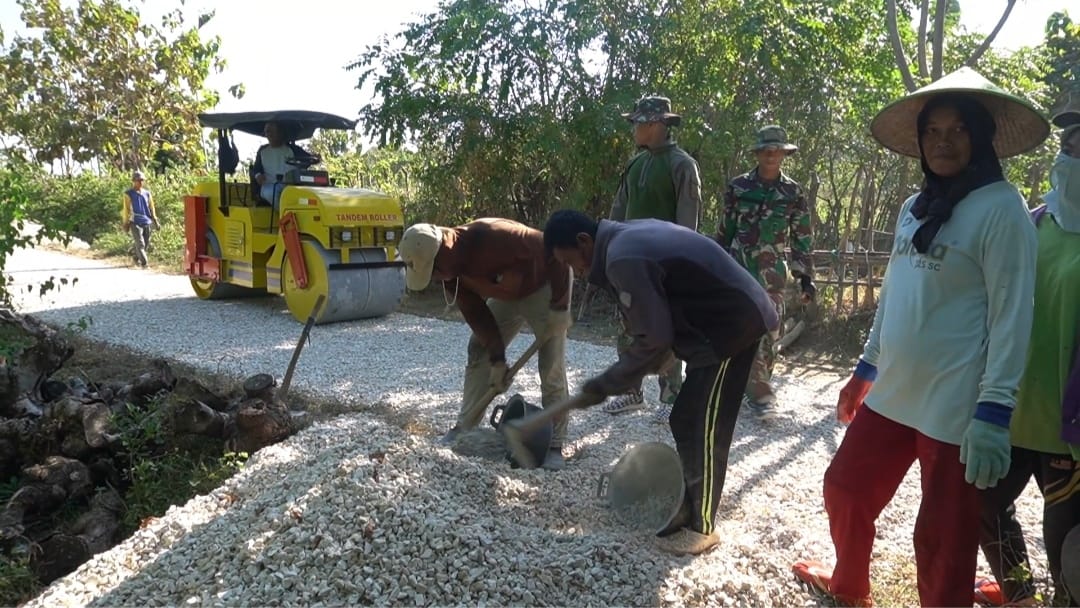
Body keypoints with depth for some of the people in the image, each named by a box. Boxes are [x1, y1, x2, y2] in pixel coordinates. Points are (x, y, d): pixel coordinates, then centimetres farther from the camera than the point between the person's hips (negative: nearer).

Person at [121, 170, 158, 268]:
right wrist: (126, 223, -2)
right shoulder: (128, 194, -1)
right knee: (140, 244, -12)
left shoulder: (147, 193, 12)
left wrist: (155, 221, 10)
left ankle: (136, 258, 31)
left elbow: (151, 208, 15)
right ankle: (144, 263, -14)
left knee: (146, 244, 10)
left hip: (146, 222, 5)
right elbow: (126, 209, -1)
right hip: (135, 222, -5)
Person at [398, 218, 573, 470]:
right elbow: (475, 313, -7)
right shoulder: (452, 267, -15)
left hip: (545, 284, -7)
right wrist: (497, 359, -10)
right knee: (479, 351, 6)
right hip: (508, 293, 7)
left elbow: (555, 255, -30)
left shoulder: (490, 237, -39)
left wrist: (560, 304, -25)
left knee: (551, 367, -10)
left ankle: (555, 444, -2)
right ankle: (465, 426, 17)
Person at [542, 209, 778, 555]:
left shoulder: (623, 259, -23)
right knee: (687, 422, 14)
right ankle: (690, 508, 26)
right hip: (724, 319, 11)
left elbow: (653, 340, -22)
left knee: (703, 429, -4)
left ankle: (700, 527, 8)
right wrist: (652, 364, 12)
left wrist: (605, 384, -12)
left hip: (732, 324, -10)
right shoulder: (629, 237, 10)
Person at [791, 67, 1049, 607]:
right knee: (845, 489, 20)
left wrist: (993, 413, -19)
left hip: (955, 406, -7)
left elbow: (1011, 315, -14)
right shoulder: (915, 207, 11)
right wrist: (865, 370, 20)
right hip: (893, 394, 8)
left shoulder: (1000, 208, -10)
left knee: (942, 542, 4)